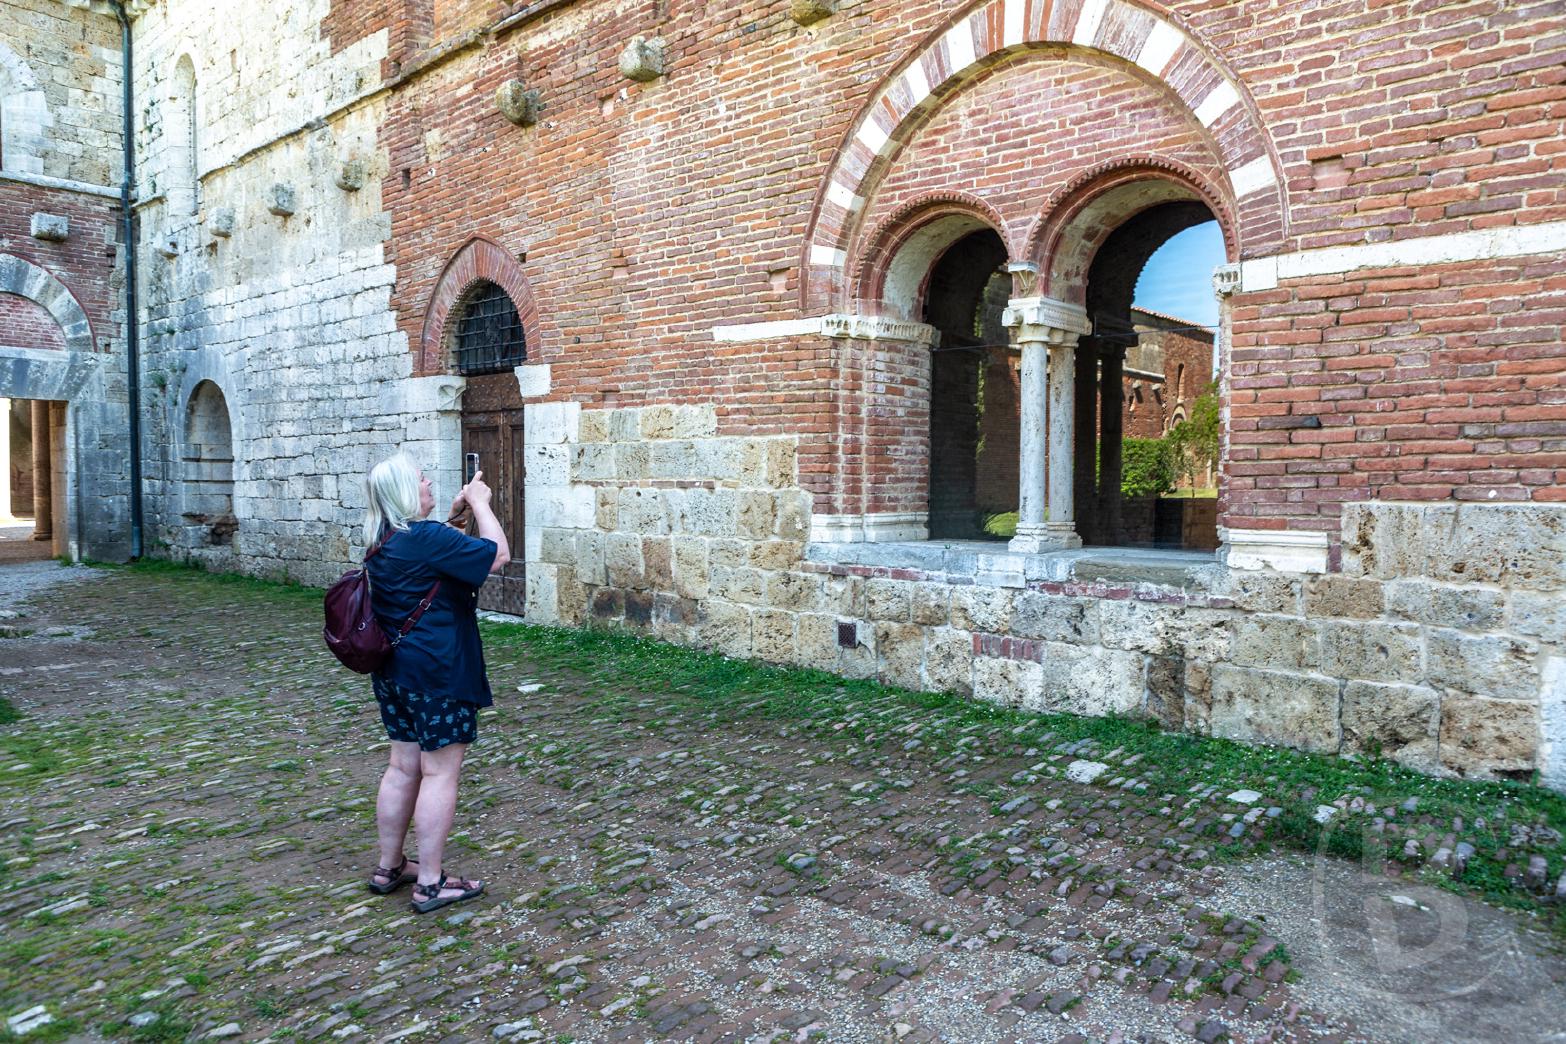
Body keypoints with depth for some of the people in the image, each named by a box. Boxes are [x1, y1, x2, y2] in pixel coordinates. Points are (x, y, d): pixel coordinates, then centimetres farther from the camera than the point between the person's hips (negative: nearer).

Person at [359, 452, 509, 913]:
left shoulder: (383, 541, 9)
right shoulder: (428, 537, -19)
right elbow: (498, 555, -17)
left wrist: (455, 517, 14)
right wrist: (480, 503, -6)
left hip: (393, 670, 9)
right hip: (437, 672, -9)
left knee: (403, 767, 17)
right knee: (440, 773, -1)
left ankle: (389, 867, 29)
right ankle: (431, 883, 6)